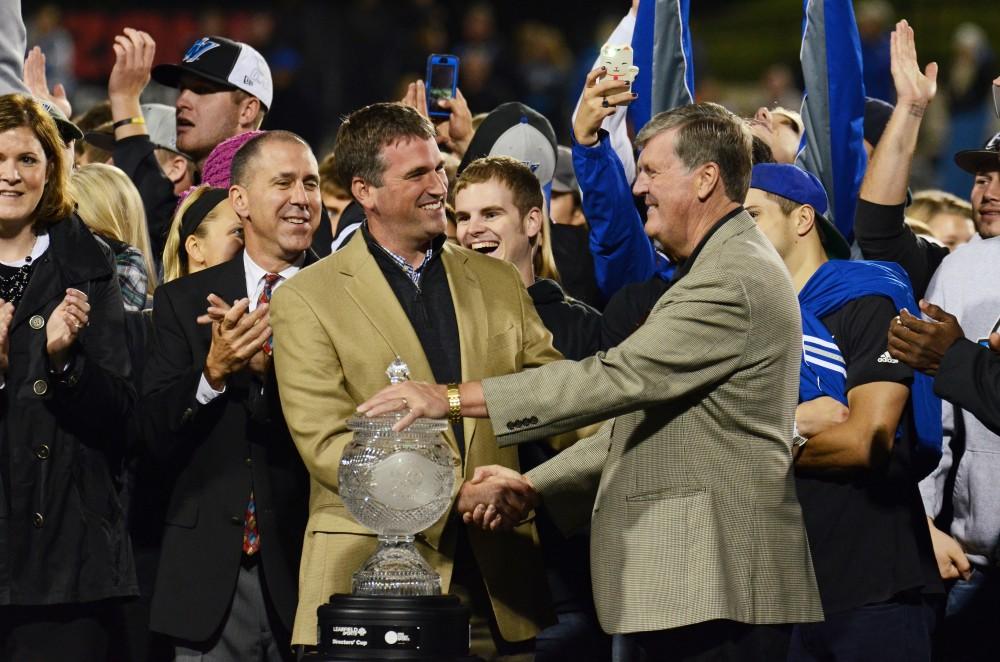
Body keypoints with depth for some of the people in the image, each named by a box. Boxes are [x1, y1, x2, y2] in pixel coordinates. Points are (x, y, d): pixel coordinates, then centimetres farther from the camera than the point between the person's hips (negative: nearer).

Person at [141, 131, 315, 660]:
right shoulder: (181, 301, 8)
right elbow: (156, 437, 1)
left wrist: (266, 366, -21)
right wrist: (213, 372, -16)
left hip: (308, 570, -1)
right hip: (211, 571, 1)